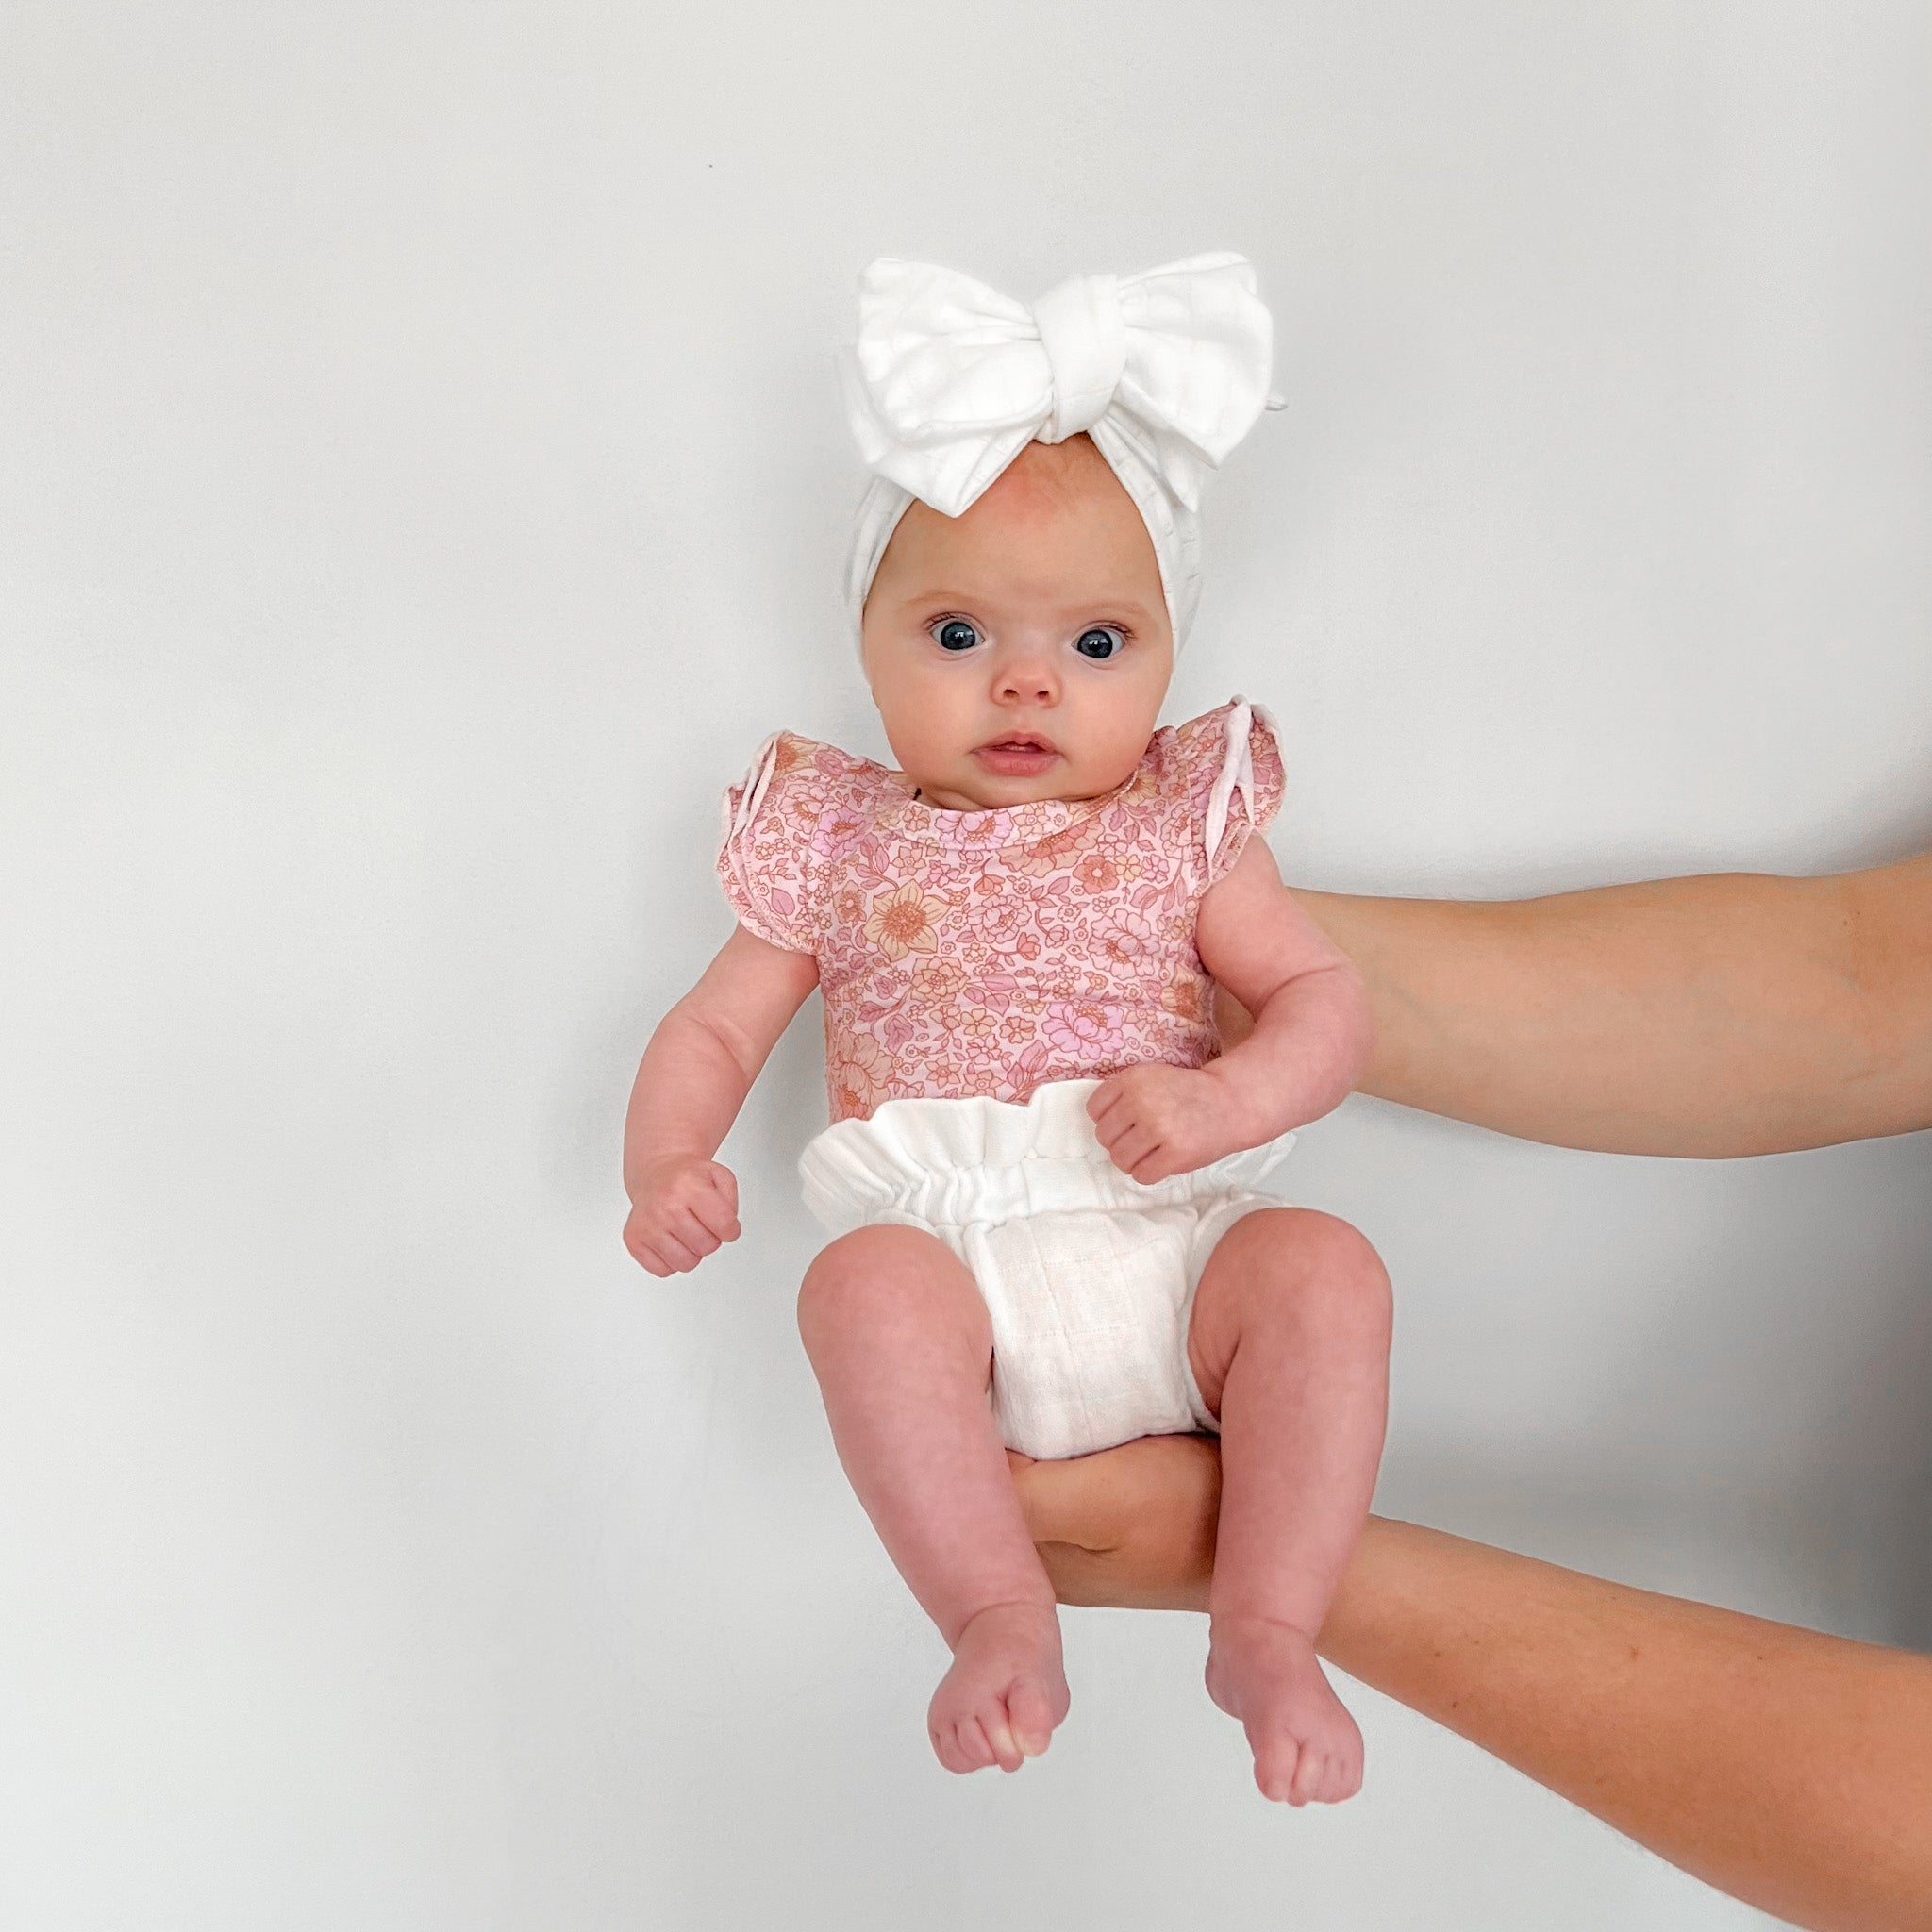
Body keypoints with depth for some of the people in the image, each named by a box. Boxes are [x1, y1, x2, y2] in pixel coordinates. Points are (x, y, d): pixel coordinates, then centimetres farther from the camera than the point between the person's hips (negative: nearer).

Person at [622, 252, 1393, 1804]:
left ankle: (1266, 1634, -21)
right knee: (865, 1283, -32)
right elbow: (716, 1027, 14)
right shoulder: (840, 843, 12)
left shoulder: (1181, 827, 12)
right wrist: (666, 1164, -8)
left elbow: (1328, 1000, 9)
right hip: (954, 1257, 0)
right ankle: (1002, 1621, -28)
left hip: (1175, 1253, 1)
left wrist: (1225, 1100, -13)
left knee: (1322, 1264, -27)